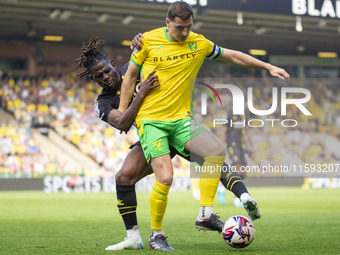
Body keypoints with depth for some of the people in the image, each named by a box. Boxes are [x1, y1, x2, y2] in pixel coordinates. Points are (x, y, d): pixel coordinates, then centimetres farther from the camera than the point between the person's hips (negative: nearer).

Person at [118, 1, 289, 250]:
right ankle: (156, 234, 3)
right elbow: (131, 75, 5)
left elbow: (233, 56, 14)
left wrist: (269, 67, 10)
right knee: (165, 178, -18)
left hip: (181, 118, 4)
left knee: (217, 150, -20)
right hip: (151, 120, -4)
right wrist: (122, 113, 5)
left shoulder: (198, 43, 4)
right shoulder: (148, 40, -5)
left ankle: (205, 214, -10)